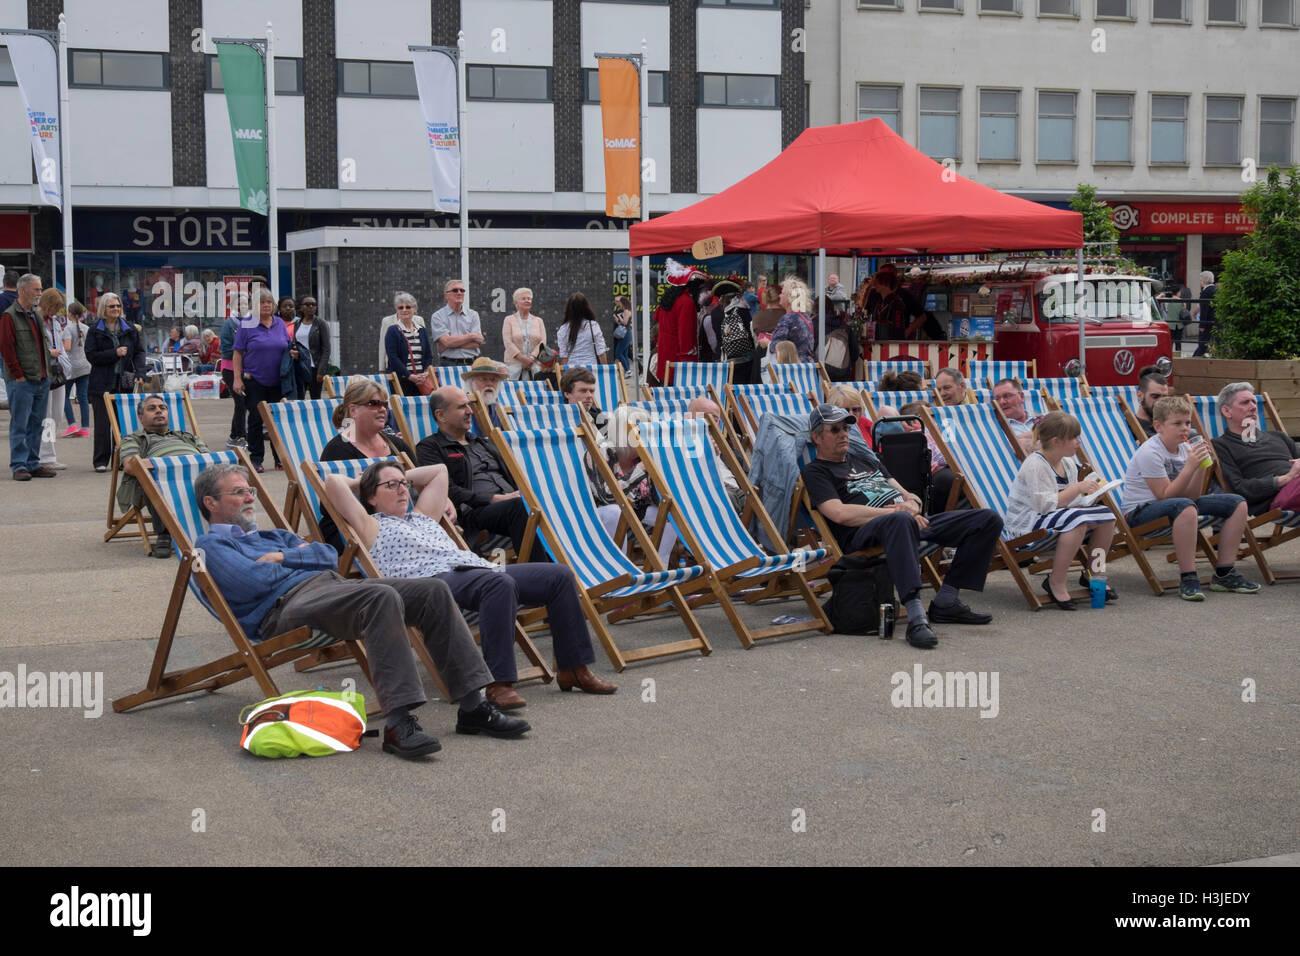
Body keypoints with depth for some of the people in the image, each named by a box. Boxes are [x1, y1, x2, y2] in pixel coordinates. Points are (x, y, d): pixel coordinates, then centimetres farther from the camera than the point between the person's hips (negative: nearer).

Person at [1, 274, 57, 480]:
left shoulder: (37, 314, 17)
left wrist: (46, 372, 14)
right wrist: (18, 375, -14)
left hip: (41, 379, 7)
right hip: (21, 382, -7)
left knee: (36, 424, 10)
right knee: (19, 425, -4)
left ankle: (33, 464, 17)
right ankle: (19, 466, 0)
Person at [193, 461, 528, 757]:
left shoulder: (272, 536, 35)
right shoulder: (211, 544, 11)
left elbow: (329, 556, 20)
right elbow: (252, 580, -10)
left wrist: (282, 557, 5)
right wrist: (300, 561, 7)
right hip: (287, 602, -8)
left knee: (433, 591, -12)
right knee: (383, 598, -36)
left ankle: (473, 705, -14)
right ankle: (399, 722, -43)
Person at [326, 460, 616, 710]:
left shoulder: (423, 516, 35)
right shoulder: (372, 527, 13)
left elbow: (438, 470, 47)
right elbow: (334, 483, 5)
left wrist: (403, 478, 41)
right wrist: (361, 483, 24)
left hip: (477, 567, 9)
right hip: (434, 578, -9)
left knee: (560, 575, -6)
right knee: (500, 583, -40)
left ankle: (574, 669, -1)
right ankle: (499, 684, -42)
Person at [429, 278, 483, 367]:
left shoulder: (473, 315, 14)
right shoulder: (438, 316, 6)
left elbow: (477, 342, 1)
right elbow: (446, 341, -9)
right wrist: (471, 336, -3)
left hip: (472, 364, 2)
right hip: (448, 365, -2)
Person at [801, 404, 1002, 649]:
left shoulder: (866, 459, 32)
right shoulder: (814, 472, 8)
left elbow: (909, 496, 29)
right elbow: (840, 513, -10)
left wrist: (911, 504, 2)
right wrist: (894, 512, -13)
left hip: (911, 522, 8)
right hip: (862, 535, -8)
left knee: (988, 519, -5)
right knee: (900, 521, -45)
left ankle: (946, 601, -8)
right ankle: (916, 617, -53)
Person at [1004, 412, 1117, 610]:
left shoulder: (1069, 464, 9)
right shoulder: (1034, 466, -18)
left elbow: (1069, 500, 16)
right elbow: (1045, 505, -27)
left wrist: (1088, 493, -3)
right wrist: (1078, 488, -24)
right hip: (1027, 524, -9)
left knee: (1106, 515, -6)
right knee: (1077, 520, -34)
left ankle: (1093, 574, 8)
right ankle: (1056, 582, -26)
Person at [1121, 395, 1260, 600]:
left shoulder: (1185, 448, 5)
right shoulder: (1149, 452, -19)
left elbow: (1189, 493, 1)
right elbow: (1165, 495, -22)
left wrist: (1201, 466, -12)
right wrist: (1190, 467, -26)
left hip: (1179, 504, 9)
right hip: (1140, 511, -9)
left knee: (1237, 503, 0)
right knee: (1185, 507, -42)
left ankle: (1224, 573, 0)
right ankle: (1188, 578, -35)